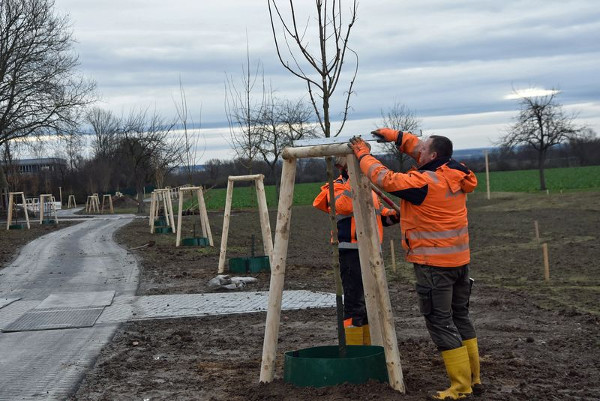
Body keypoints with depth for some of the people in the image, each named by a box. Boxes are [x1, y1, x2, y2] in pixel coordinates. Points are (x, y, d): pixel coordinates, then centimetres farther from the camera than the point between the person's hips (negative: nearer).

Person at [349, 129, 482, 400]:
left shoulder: (425, 182, -19)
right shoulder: (454, 174, 5)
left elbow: (386, 178, -15)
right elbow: (422, 152, 20)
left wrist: (363, 154, -1)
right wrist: (397, 137, 16)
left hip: (433, 264, -9)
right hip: (459, 261, 9)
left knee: (440, 322, -1)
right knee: (460, 317, 17)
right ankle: (474, 379, 23)